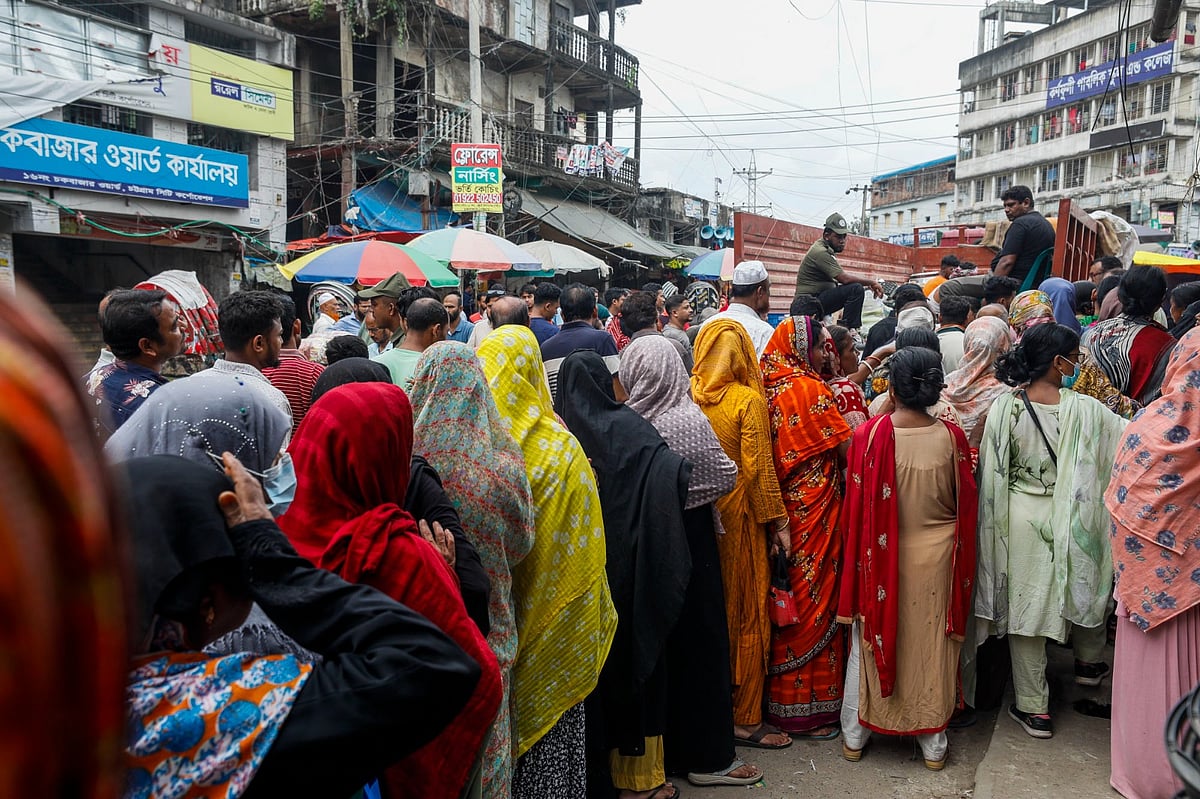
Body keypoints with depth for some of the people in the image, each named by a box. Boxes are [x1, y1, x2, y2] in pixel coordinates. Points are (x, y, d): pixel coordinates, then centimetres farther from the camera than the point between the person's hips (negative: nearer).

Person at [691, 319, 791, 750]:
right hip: (737, 518, -4)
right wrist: (777, 521, -4)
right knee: (746, 613, 8)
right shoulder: (748, 400, -13)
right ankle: (744, 717, 17)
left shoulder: (688, 397, -3)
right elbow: (758, 468, -13)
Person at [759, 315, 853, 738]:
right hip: (814, 510, -7)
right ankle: (809, 706, 16)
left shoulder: (772, 388, 6)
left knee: (789, 596, 16)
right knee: (815, 596, 3)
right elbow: (849, 449, -12)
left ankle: (779, 695, 28)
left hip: (784, 508, 7)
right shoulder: (810, 389, -15)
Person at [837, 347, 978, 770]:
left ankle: (855, 735, 28)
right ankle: (933, 744, 30)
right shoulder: (950, 437, -13)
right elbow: (966, 505, -2)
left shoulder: (870, 434, -17)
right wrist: (960, 557, 15)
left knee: (873, 639, 16)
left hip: (882, 557, -1)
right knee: (932, 646, 16)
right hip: (935, 559, 1)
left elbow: (856, 503, -9)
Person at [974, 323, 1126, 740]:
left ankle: (1033, 706, 18)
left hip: (1020, 519, 0)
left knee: (1025, 606, 9)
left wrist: (998, 520, 6)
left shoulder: (1004, 407, -12)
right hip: (1072, 518, 0)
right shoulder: (1084, 410, -16)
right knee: (1084, 585, 27)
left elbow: (992, 471, -6)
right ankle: (1088, 661, 53)